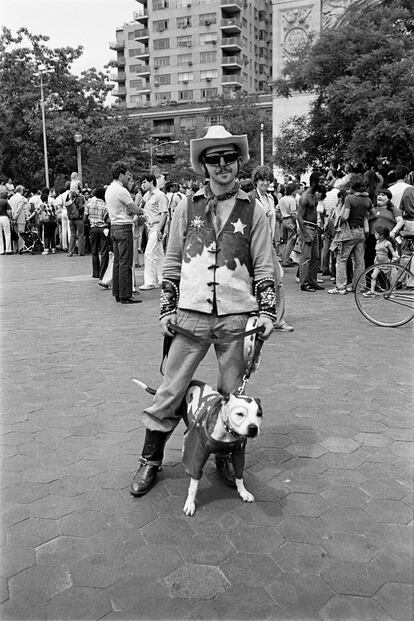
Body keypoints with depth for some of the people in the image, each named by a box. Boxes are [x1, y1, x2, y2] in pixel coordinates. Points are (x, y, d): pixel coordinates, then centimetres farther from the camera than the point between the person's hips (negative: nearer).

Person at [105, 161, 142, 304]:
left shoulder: (109, 189, 14)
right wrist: (131, 211, 6)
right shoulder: (121, 190, -15)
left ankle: (117, 293, 17)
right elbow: (136, 210, -12)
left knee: (117, 261, 13)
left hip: (114, 227, 10)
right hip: (124, 227, -10)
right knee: (125, 263, -7)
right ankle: (125, 296, -4)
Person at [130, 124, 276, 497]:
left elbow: (264, 268, 8)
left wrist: (267, 312, -1)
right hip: (191, 315, 0)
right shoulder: (188, 207, 7)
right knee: (170, 390, 4)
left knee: (233, 394, 10)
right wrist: (167, 309, 6)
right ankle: (150, 460, 21)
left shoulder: (253, 211, 5)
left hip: (237, 316, 0)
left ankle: (226, 457, 30)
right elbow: (172, 262, 10)